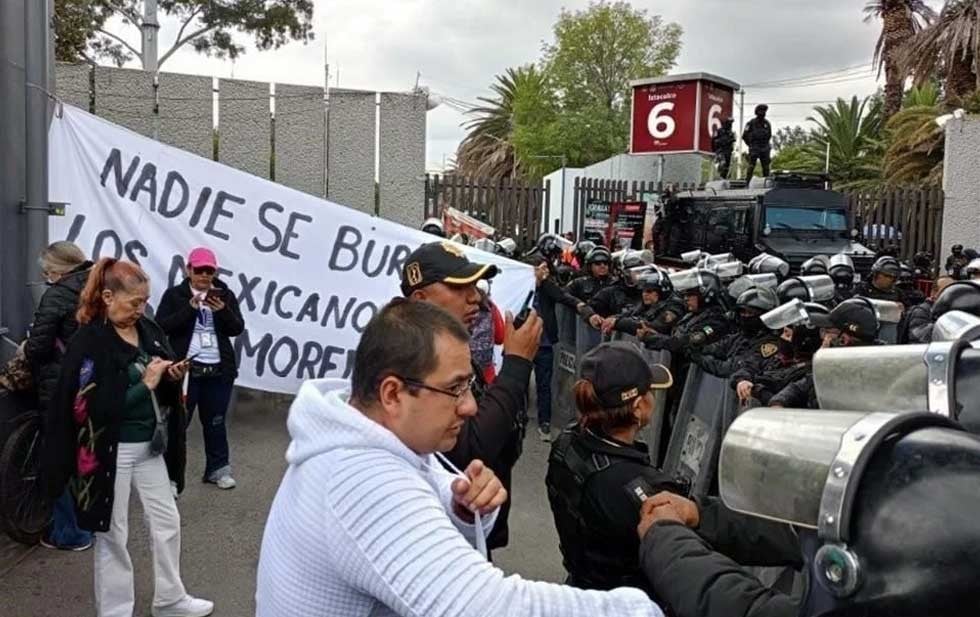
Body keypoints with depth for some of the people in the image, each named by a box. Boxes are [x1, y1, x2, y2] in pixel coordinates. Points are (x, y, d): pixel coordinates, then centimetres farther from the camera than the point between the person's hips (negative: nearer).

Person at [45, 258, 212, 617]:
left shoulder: (148, 330, 2)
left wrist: (174, 376, -8)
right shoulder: (89, 342, -17)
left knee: (167, 522, 15)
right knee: (112, 534, 9)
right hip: (111, 451, -6)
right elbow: (93, 406, -23)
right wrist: (145, 384, -24)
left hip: (151, 446, 7)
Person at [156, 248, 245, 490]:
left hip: (218, 371, 3)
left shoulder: (225, 295, 6)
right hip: (185, 369, -2)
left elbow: (237, 328, 0)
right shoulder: (174, 294, 0)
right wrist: (190, 308, -22)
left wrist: (222, 310, -20)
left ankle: (218, 469, 25)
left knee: (215, 422, 13)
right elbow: (162, 326, -10)